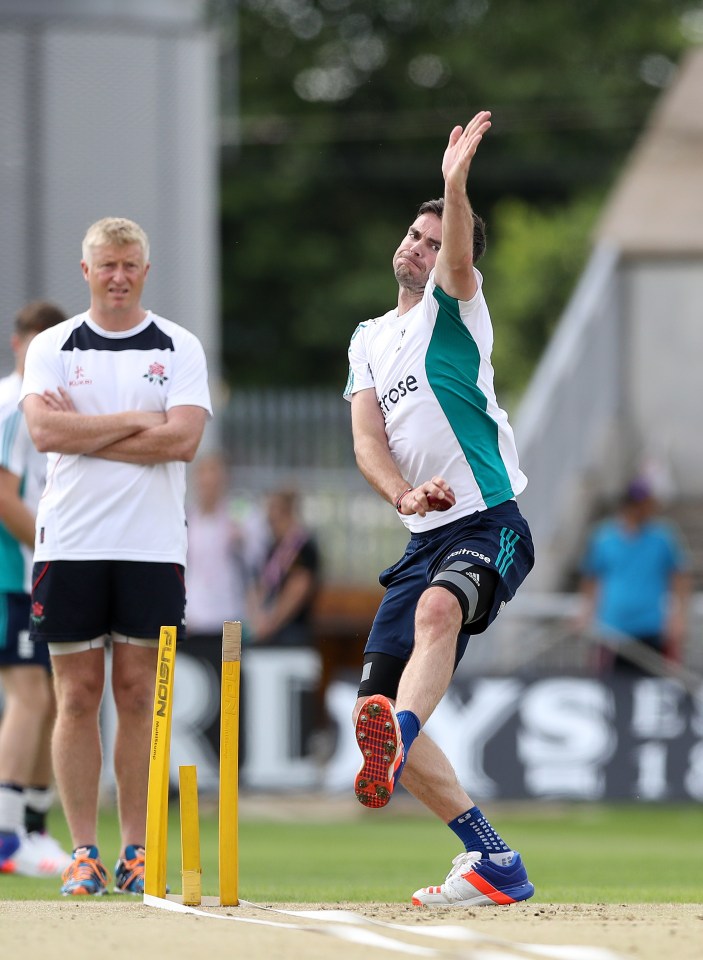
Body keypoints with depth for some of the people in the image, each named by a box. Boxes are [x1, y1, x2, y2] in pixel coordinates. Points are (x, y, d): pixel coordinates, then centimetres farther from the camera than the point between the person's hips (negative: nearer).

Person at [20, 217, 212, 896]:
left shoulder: (179, 349, 7)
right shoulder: (51, 347, 7)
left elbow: (183, 438, -9)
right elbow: (44, 431, -10)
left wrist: (84, 431, -9)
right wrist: (137, 420, -9)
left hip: (152, 547, 0)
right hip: (70, 543, 0)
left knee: (137, 694, 1)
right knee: (78, 695, -1)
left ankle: (136, 851, 6)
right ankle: (83, 852, 3)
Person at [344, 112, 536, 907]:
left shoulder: (453, 307, 4)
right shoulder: (369, 341, 19)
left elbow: (459, 258, -20)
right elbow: (367, 441, 6)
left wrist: (456, 184, -40)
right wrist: (405, 495, -16)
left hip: (488, 522, -7)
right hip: (425, 538, 7)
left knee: (437, 607, -38)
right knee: (377, 702, -2)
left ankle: (395, 748, -62)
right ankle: (493, 863, 1)